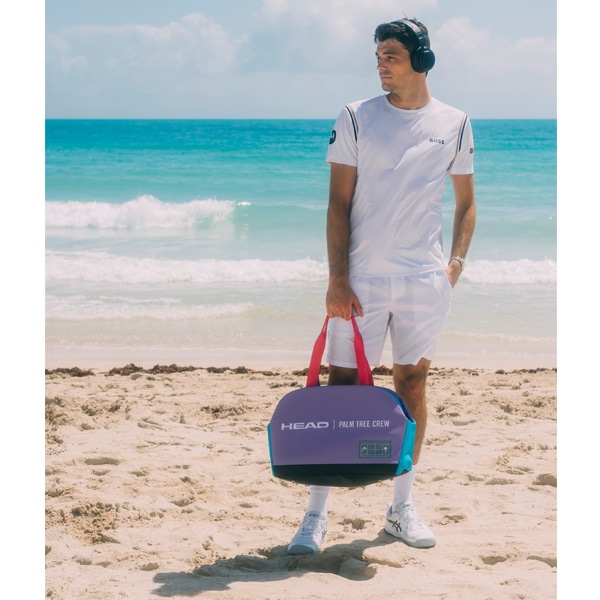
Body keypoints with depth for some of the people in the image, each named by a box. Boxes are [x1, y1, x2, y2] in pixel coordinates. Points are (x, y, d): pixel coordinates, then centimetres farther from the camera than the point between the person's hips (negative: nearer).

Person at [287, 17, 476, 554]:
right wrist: (338, 278, -9)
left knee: (413, 383, 8)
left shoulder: (454, 124, 7)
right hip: (362, 277, -2)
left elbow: (466, 202, 15)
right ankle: (317, 514, 2)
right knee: (342, 383, -4)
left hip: (425, 279, 2)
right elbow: (339, 203, -1)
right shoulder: (355, 118, 1)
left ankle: (403, 506, 20)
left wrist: (456, 262, 1)